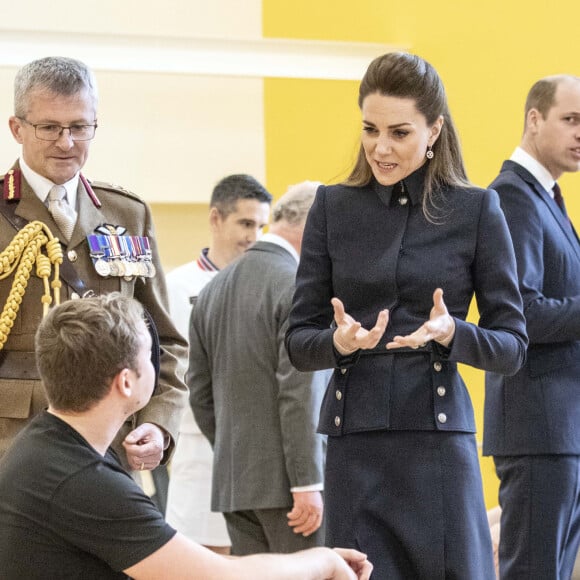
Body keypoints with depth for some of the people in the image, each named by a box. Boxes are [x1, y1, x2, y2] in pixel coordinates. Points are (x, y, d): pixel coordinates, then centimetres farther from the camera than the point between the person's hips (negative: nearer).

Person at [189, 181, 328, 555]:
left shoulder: (214, 290, 13)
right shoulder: (300, 287, -12)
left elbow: (200, 392, 16)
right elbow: (300, 394, -18)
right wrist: (307, 482, -17)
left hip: (233, 481, 8)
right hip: (287, 478, -8)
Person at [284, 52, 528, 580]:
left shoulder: (476, 210, 3)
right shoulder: (333, 207, 8)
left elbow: (513, 346, 3)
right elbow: (298, 340, 8)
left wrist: (450, 333, -16)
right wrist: (338, 341, -14)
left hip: (437, 441, -1)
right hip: (354, 441, 1)